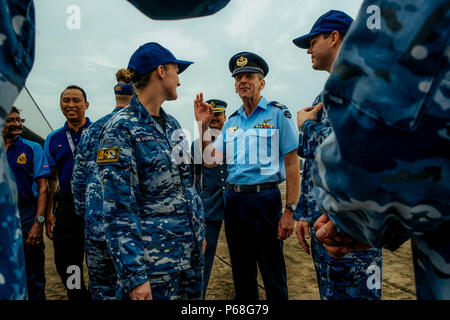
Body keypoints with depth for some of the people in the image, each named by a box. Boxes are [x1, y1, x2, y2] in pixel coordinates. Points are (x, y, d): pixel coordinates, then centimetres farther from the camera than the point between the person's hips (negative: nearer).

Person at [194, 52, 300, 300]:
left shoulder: (277, 114, -3)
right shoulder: (231, 122, 13)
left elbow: (292, 164, -8)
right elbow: (210, 159, 8)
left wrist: (290, 211, -15)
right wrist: (203, 126, -4)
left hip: (265, 198, -5)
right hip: (233, 200, 6)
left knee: (272, 274, 4)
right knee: (241, 272, 18)